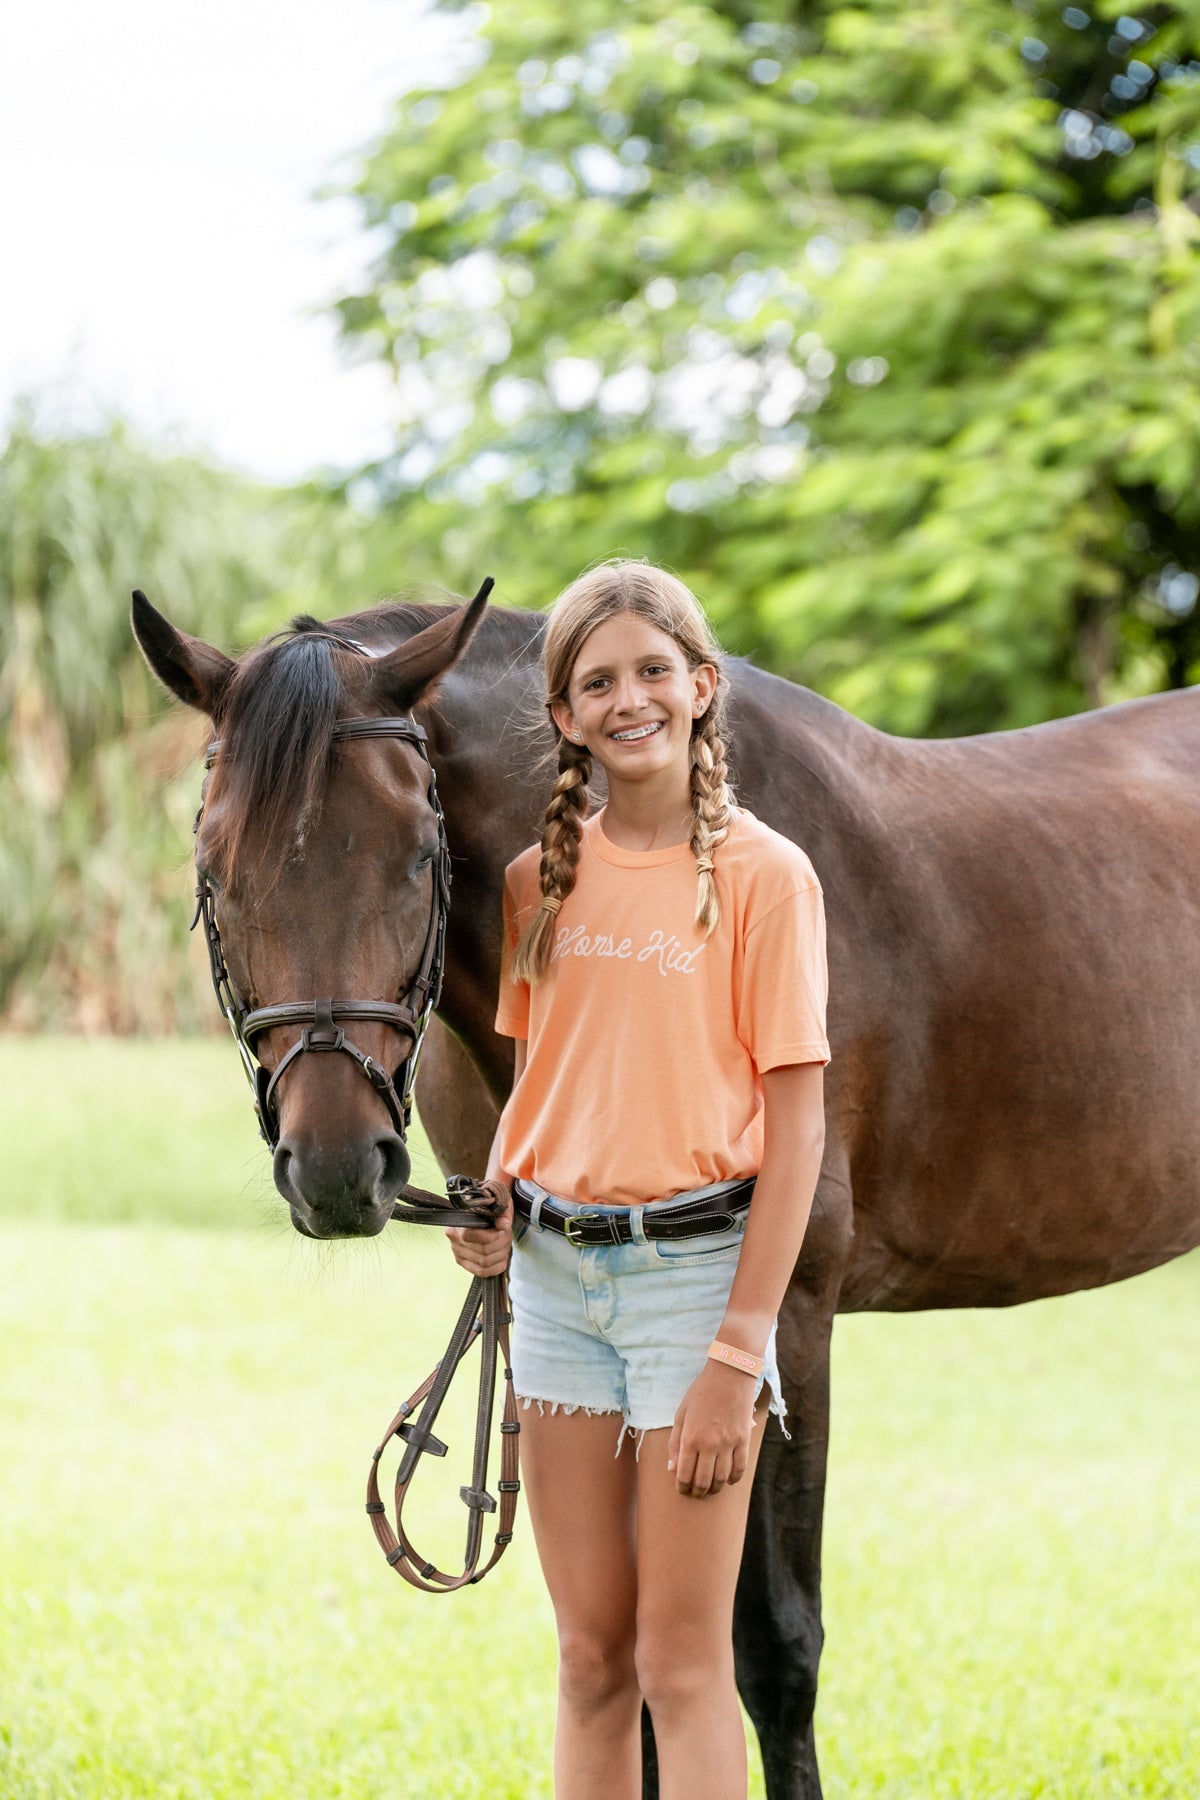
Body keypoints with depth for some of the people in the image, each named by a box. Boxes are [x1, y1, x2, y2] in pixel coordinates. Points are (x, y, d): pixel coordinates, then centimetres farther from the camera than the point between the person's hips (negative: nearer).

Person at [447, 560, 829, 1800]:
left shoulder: (763, 875, -8)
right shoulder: (541, 881, 7)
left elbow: (796, 1121, -10)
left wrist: (737, 1355, -14)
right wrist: (491, 1205, 1)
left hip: (695, 1263, -5)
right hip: (553, 1269, 5)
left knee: (682, 1664, -2)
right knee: (589, 1657, 10)